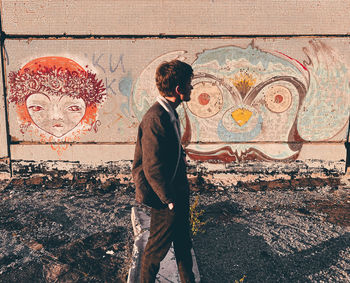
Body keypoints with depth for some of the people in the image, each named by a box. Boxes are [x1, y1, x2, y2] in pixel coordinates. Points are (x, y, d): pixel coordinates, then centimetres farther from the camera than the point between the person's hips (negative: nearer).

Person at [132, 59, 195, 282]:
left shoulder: (170, 113, 5)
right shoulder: (155, 118, -26)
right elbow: (152, 167, -25)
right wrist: (169, 200, -19)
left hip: (179, 193, 9)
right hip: (166, 198, -9)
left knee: (183, 243, 23)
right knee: (158, 247, 11)